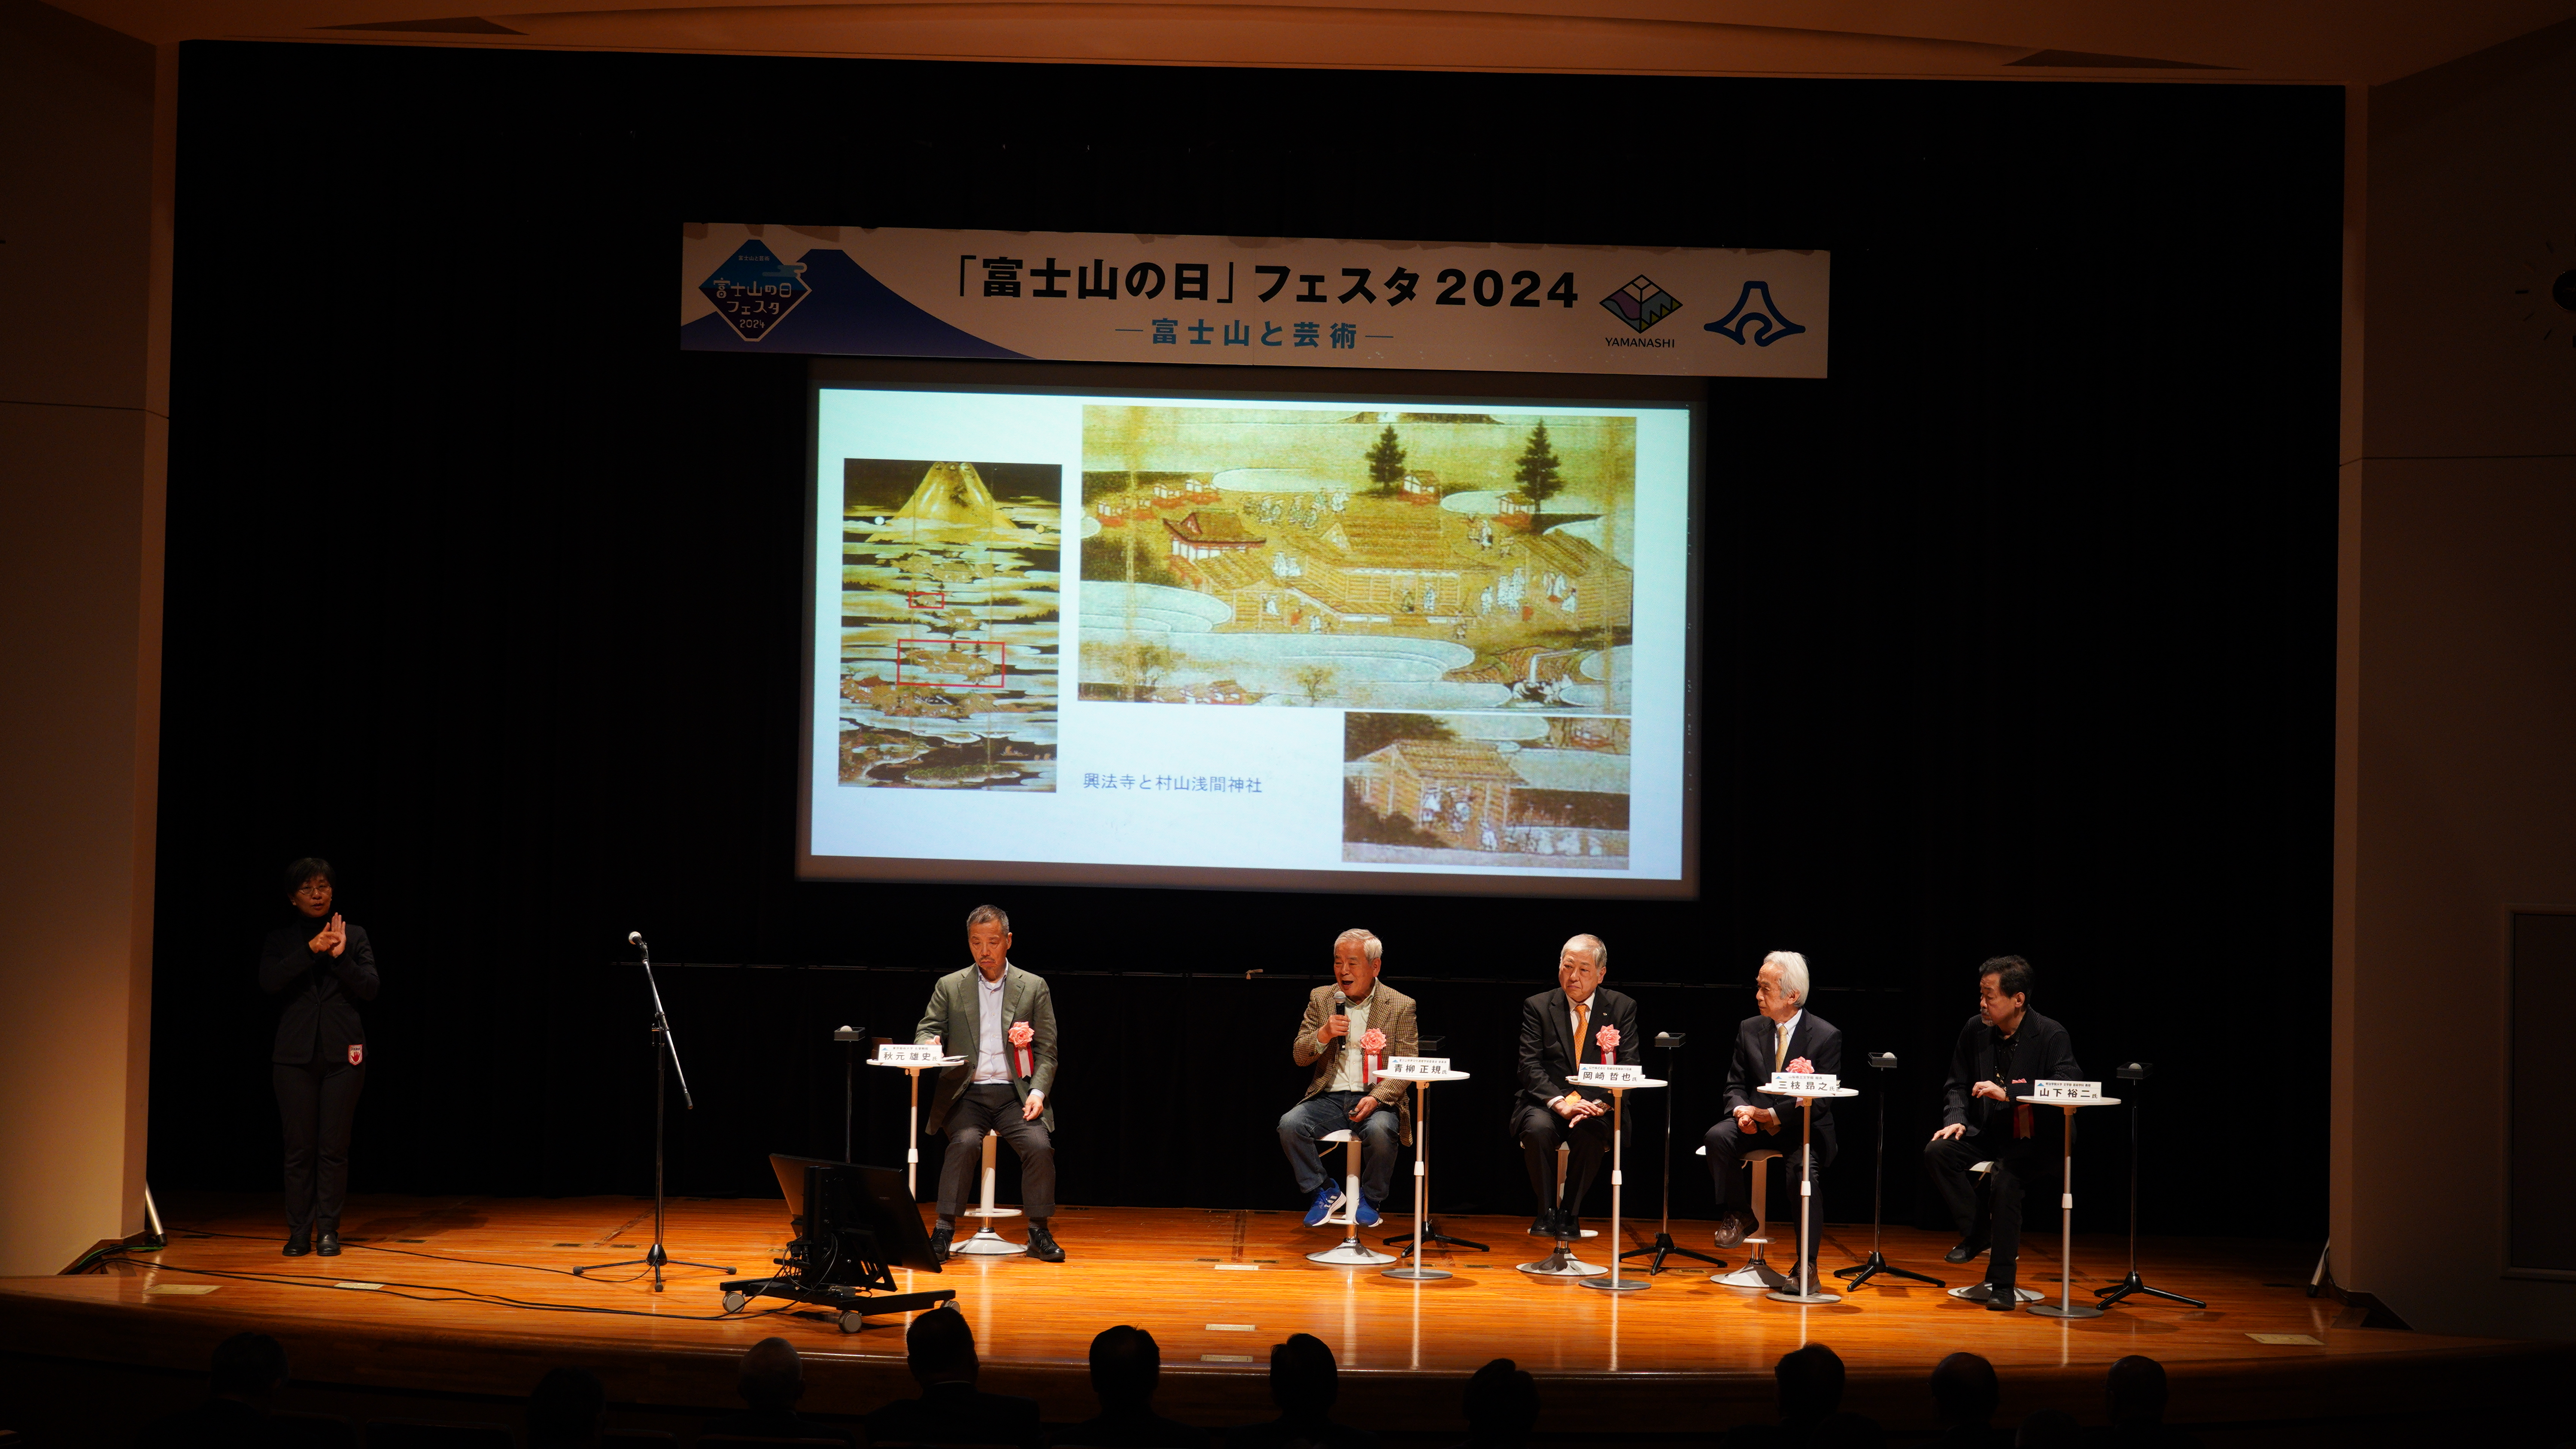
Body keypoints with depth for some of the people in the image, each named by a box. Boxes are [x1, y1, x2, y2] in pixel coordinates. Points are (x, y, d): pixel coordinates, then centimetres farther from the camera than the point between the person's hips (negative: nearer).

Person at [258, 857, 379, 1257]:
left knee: (334, 1146, 0)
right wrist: (311, 950, -17)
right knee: (299, 1146, 0)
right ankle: (299, 1230, 8)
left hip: (343, 1053, 0)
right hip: (295, 1054, 0)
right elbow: (269, 983, -10)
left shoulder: (354, 935, 8)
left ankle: (328, 1229, 7)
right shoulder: (280, 940, 7)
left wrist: (341, 957, -15)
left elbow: (370, 989, -1)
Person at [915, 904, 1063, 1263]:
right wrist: (928, 1043, -19)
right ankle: (944, 1229, -24)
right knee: (965, 1141, -30)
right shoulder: (949, 987, 12)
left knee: (1039, 1145, -25)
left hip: (1016, 1094, 0)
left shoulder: (1034, 987, 11)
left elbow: (1047, 1051, 8)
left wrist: (1038, 1092, -8)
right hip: (966, 1094, 0)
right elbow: (926, 1031, 6)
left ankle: (1039, 1233, -12)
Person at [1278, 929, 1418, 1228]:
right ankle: (1325, 1192, -3)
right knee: (1289, 1125, -25)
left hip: (1377, 1098, -3)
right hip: (1330, 1098, 3)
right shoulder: (1321, 999, 10)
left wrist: (1376, 1098, -19)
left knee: (1380, 1130, -35)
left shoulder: (1400, 1006, 3)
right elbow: (1300, 1057, 8)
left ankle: (1369, 1200, -7)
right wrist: (1324, 1034, -13)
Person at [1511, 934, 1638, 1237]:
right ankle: (1546, 1212, -15)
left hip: (1597, 1106, 0)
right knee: (1538, 1129, -33)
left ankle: (1571, 1215, -15)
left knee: (1589, 1133, -34)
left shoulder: (1622, 1008, 7)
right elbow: (1531, 1066, -4)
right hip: (1546, 1102, 0)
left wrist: (1600, 1105, -20)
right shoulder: (1537, 1007, 5)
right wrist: (1561, 1104, -21)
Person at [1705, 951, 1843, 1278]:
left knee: (1803, 1171, -33)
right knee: (1718, 1137, -28)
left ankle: (1806, 1264, -21)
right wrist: (1741, 1111, -14)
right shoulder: (1749, 1030, 9)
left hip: (1803, 1127, -3)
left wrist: (1774, 1115, -20)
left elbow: (1822, 1099, -9)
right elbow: (1735, 1084, 10)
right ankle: (1736, 1216, -7)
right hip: (1754, 1121, 4)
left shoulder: (1827, 1036, -4)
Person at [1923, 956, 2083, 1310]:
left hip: (2032, 1138, -5)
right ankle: (1978, 1234, -4)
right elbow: (1957, 1085, 12)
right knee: (1937, 1152, -22)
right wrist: (1956, 1119, -10)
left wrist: (2008, 1093, -32)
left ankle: (2001, 1285, -22)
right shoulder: (1975, 1030, 4)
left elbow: (2067, 1085, -25)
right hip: (1986, 1134, 5)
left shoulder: (2051, 1036, -11)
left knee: (2005, 1180, -33)